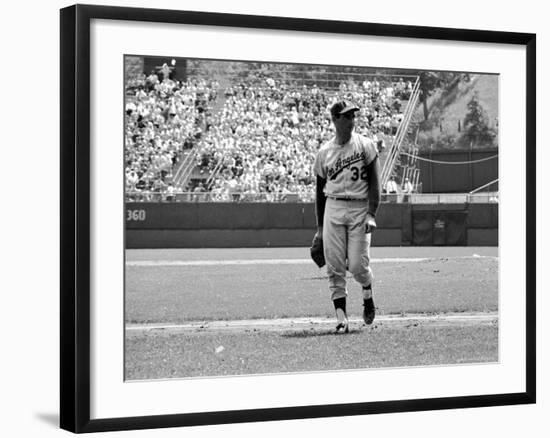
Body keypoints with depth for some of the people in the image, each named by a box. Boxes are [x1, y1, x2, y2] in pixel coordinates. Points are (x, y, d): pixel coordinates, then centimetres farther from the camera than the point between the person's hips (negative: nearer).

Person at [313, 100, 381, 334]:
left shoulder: (365, 146, 2)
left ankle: (368, 296, 24)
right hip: (333, 209, 2)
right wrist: (320, 227, 13)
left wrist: (372, 214, -14)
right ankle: (341, 317, -1)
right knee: (334, 267, -4)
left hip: (360, 209, -2)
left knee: (357, 265, -7)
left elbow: (374, 183, -2)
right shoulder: (324, 152, 9)